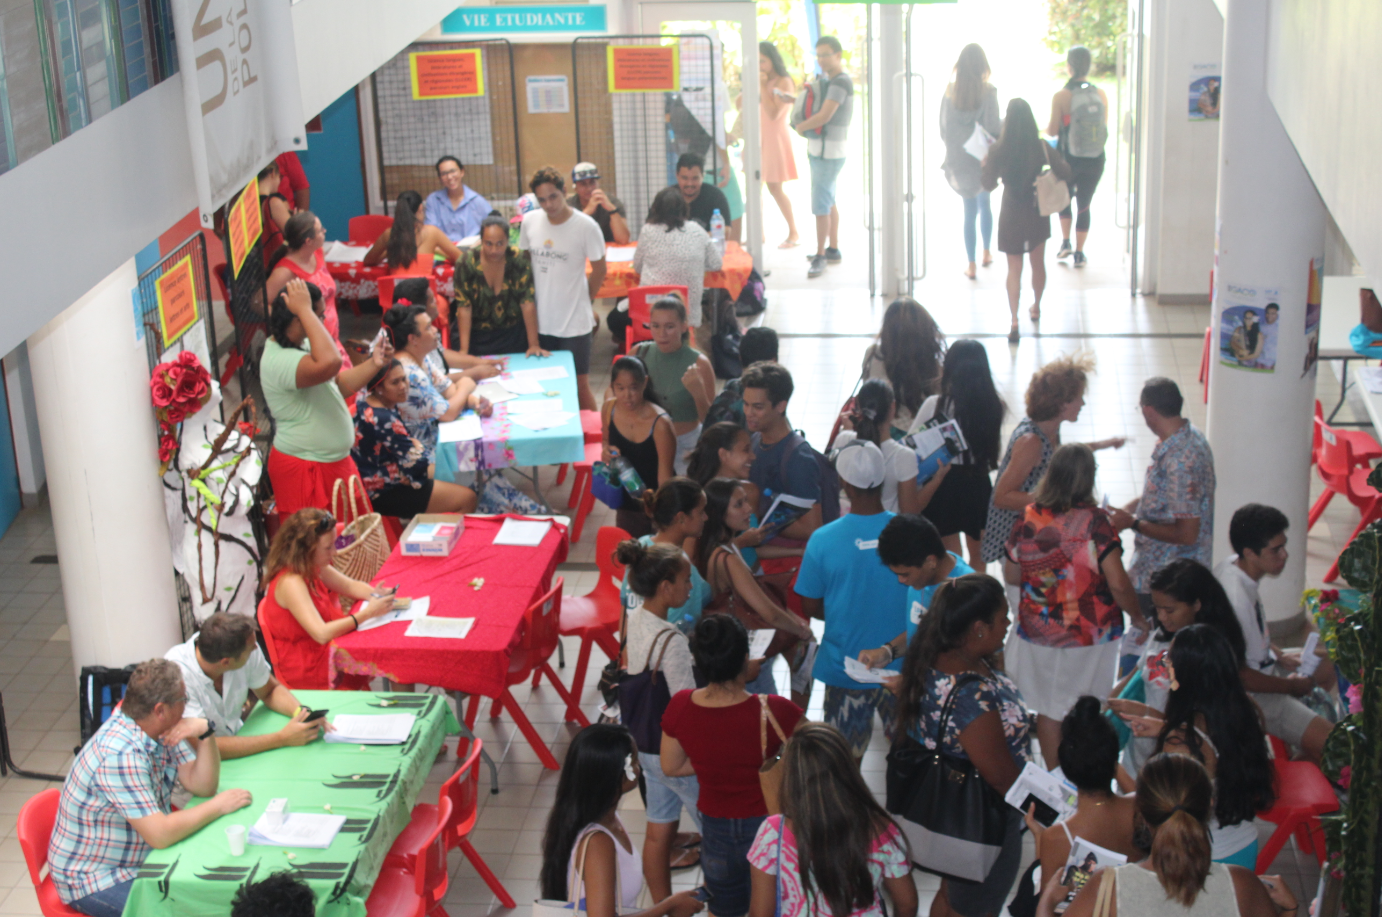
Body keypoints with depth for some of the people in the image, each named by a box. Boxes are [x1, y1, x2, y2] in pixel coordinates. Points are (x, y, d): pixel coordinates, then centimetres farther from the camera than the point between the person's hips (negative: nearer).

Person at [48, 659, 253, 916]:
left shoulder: (161, 730, -3)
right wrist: (218, 806, -20)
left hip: (139, 860, 9)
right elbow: (159, 835, -32)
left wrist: (205, 733, -15)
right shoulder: (120, 754, -30)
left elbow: (202, 786, 0)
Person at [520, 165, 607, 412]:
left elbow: (599, 270, -1)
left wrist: (581, 299, 5)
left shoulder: (586, 227, -13)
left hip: (574, 321, -4)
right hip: (540, 320, 4)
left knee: (580, 385, 3)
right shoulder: (530, 221, -1)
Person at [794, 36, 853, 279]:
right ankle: (833, 250, 25)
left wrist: (801, 127, -8)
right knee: (829, 202, 16)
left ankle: (820, 256, -7)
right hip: (819, 150, 10)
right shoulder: (828, 81, 15)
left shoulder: (841, 82, -16)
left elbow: (825, 116, -22)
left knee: (821, 205, -10)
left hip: (829, 152, -10)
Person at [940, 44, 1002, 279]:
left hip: (958, 157, 2)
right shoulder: (987, 91, -13)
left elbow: (943, 125, 2)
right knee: (984, 203, 22)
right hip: (983, 156, -2)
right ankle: (986, 253, 29)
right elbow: (992, 125, -17)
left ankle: (971, 264, 6)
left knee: (970, 209, 9)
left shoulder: (950, 90, -4)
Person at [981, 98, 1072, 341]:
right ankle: (1036, 307, 41)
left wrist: (984, 164, 10)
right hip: (1038, 214, 1)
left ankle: (1014, 322, -4)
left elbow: (988, 183, -8)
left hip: (1011, 216, -1)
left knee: (1014, 270, 6)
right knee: (1038, 263, 22)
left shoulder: (998, 151, -16)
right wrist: (1056, 157, 11)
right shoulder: (1042, 148, -13)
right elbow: (1065, 174, -8)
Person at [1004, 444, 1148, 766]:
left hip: (1038, 632, 3)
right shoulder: (1093, 521, -18)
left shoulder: (1028, 518, -6)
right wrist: (1138, 618, -1)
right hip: (1089, 636, -3)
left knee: (1048, 712, 15)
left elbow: (1011, 575, 7)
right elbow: (1118, 584, -18)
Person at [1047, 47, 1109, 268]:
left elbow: (1052, 131, -10)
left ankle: (1065, 242, 14)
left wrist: (1046, 128, 12)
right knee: (1084, 204, 14)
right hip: (1095, 161, 2)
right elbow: (1105, 128, 6)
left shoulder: (1061, 96, -14)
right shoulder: (1101, 94, -4)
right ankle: (1079, 253, 15)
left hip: (1069, 158, -2)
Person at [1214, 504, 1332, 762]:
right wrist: (1290, 686, -12)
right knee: (1327, 741, -22)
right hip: (1250, 692, -10)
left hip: (1264, 665, 10)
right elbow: (1238, 675, -26)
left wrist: (1280, 656, 6)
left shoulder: (1233, 565, -4)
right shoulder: (1235, 598, -32)